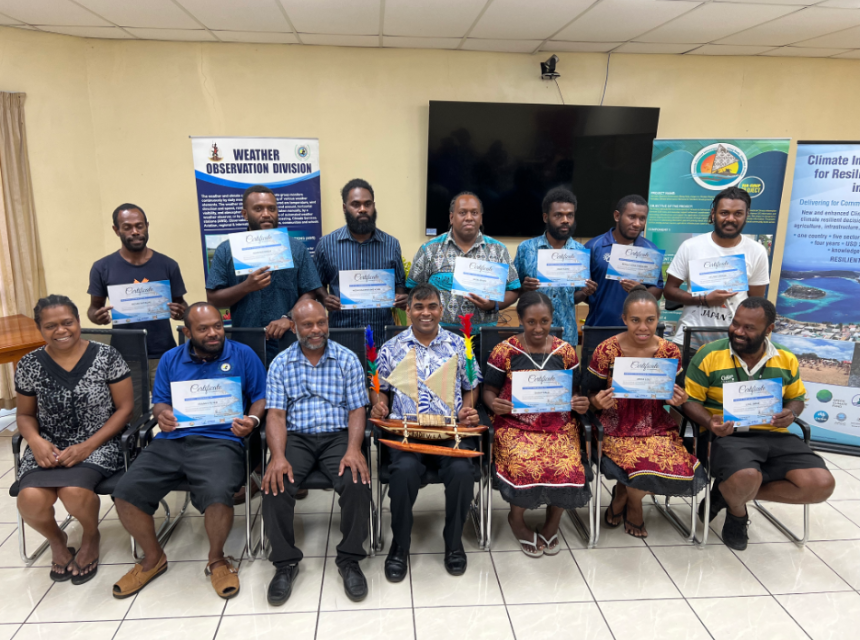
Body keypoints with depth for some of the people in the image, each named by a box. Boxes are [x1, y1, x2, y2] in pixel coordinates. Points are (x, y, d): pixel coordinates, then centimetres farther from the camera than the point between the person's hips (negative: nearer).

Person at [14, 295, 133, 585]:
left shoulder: (106, 356, -5)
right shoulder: (30, 365, 4)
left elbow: (125, 408, -4)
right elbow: (25, 414, 14)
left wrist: (87, 446, -13)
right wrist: (36, 441, -9)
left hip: (97, 446, -2)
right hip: (47, 449, 3)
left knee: (74, 493, -31)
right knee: (30, 500, -26)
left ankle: (91, 537, 8)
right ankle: (56, 539, 12)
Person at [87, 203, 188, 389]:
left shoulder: (167, 265, 1)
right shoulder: (102, 268, 2)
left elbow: (181, 303, 8)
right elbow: (94, 308, 9)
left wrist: (181, 311, -14)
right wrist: (97, 316, -14)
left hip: (163, 356, 0)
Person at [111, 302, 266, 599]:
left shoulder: (242, 355, 9)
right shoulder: (171, 360, 18)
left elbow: (261, 397, 9)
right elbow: (159, 402, 18)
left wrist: (252, 419, -10)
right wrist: (162, 414, -6)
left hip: (219, 441, -3)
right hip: (170, 441, 4)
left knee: (218, 494, -32)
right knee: (126, 493, -16)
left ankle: (216, 559, 1)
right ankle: (153, 558, 12)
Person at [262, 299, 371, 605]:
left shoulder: (347, 359, 4)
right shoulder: (281, 364, 6)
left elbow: (357, 410, 0)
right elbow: (276, 415, -1)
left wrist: (353, 450, -18)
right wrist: (278, 456, -19)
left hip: (338, 435, -1)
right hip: (296, 438, 1)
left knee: (357, 481, -28)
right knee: (275, 485, -26)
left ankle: (349, 559, -7)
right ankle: (285, 562, -6)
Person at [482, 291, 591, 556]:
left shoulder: (565, 351, 10)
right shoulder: (505, 351, 3)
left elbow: (574, 392, 17)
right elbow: (489, 390, 8)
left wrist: (580, 403, -6)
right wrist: (494, 404, -15)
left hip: (558, 425, 2)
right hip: (516, 425, -2)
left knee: (567, 466, -27)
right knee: (525, 466, -31)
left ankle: (552, 523, 6)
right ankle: (517, 520, 4)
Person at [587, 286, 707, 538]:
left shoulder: (669, 351, -1)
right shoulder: (606, 351, -9)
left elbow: (673, 396, 11)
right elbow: (591, 396, -1)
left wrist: (679, 400, -13)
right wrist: (599, 402, -24)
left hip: (657, 425, 3)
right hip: (618, 427, -3)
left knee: (686, 472, -22)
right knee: (648, 468, -28)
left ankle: (622, 495, 10)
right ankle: (633, 504, 12)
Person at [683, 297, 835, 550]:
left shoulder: (786, 359, 9)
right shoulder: (710, 354, -4)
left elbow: (796, 397, 22)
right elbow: (691, 399, -1)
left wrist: (790, 413, -2)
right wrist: (710, 423, -20)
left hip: (775, 435, 5)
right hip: (727, 435, -5)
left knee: (822, 484, -17)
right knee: (746, 477, -37)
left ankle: (730, 494, 4)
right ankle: (737, 511, 7)